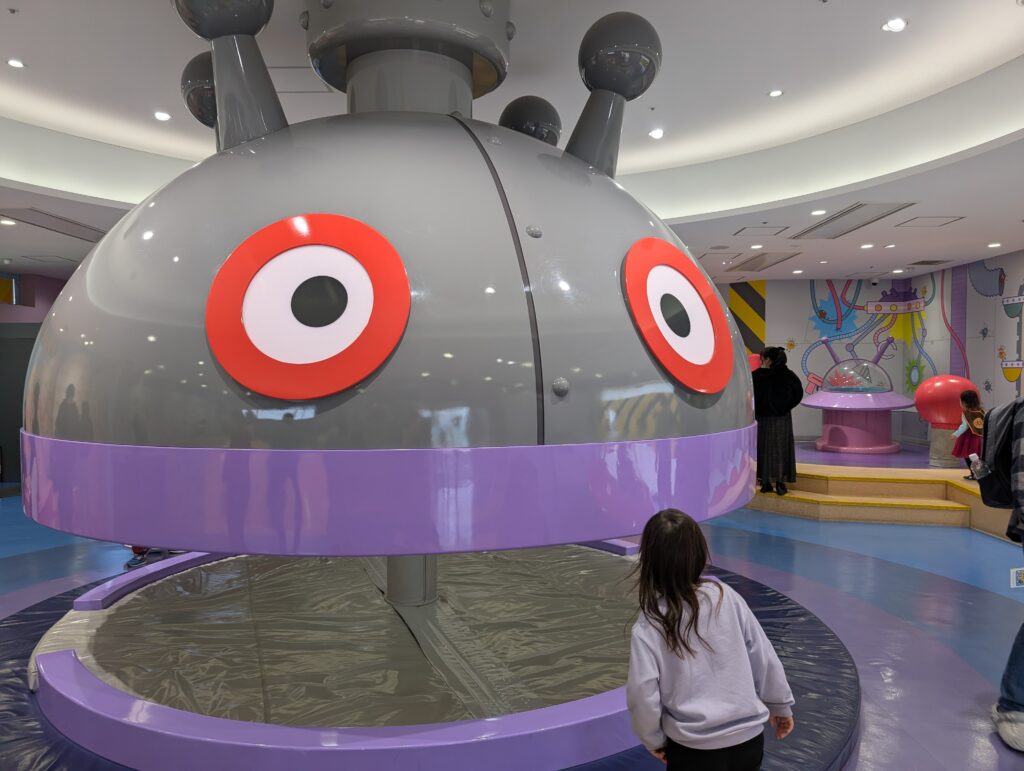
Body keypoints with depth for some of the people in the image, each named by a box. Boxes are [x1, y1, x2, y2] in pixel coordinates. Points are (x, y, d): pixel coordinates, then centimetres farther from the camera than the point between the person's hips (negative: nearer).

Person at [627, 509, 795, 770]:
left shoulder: (648, 627, -13)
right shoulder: (726, 596, -8)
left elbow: (643, 695, -13)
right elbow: (764, 658, -1)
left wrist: (654, 740, 6)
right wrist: (781, 705, 14)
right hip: (749, 739, 3)